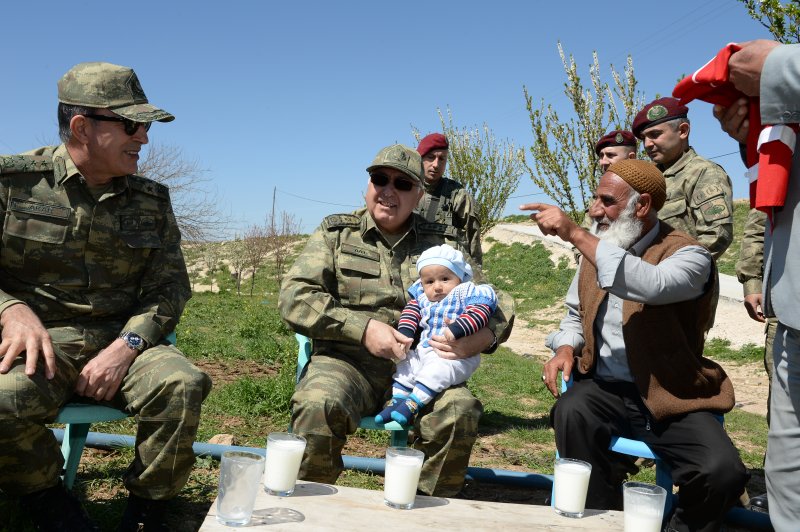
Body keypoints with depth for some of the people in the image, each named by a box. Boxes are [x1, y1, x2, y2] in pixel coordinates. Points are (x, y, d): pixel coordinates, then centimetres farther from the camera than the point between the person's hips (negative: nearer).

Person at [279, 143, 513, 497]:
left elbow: (498, 304, 11)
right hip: (348, 360, -1)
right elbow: (294, 297, -2)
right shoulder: (335, 232, 10)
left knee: (460, 412, -28)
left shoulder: (438, 244, 12)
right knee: (319, 406, -33)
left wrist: (479, 338, -13)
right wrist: (363, 328, -14)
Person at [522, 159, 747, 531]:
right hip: (605, 389, 3)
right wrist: (565, 348, 0)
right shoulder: (596, 247, 10)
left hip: (672, 401, -3)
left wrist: (574, 234, -32)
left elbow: (650, 286, -33)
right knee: (571, 412, -30)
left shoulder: (689, 255, -8)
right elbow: (576, 314, 23)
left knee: (722, 471, -26)